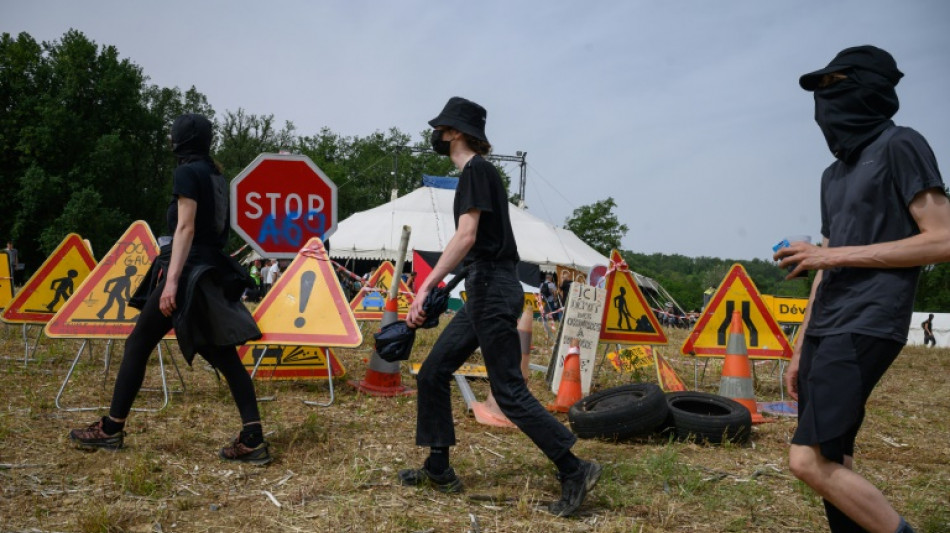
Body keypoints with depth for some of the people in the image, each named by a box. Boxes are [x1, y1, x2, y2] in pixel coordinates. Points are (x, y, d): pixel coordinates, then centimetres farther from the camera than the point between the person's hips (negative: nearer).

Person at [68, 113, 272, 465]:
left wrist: (171, 281, -22)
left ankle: (111, 429, 15)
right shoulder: (216, 176, 17)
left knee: (138, 344, 6)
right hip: (213, 272, 8)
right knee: (225, 356, 2)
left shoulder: (188, 173, -7)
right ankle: (253, 439, -5)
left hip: (188, 270, -8)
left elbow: (185, 228, -17)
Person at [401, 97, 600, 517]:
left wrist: (426, 287, -24)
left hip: (492, 290, -10)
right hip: (485, 289, 10)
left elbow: (467, 236, -22)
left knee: (509, 391, -7)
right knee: (432, 374, 10)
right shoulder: (475, 172, 18)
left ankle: (574, 471, 1)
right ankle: (439, 470, 18)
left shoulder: (477, 169, -11)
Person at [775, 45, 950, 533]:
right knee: (834, 465, 8)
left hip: (865, 327, -8)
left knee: (809, 461, -16)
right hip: (826, 328, 8)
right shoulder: (834, 172, 21)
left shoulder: (899, 146, -2)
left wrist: (834, 254, -12)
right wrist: (800, 349, 18)